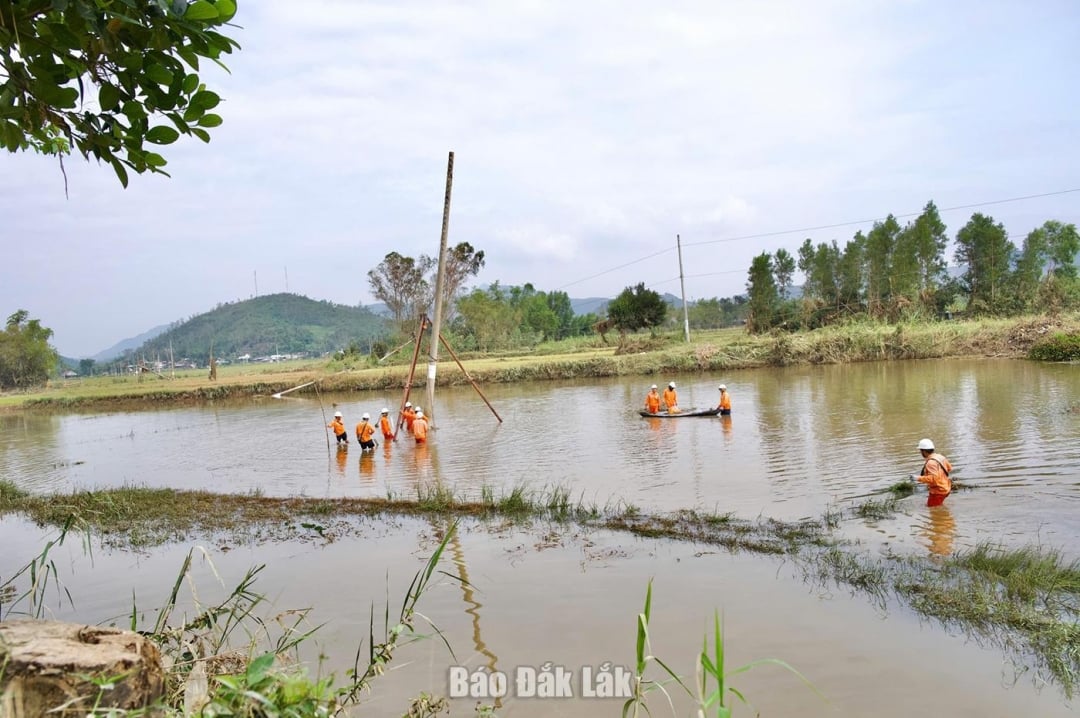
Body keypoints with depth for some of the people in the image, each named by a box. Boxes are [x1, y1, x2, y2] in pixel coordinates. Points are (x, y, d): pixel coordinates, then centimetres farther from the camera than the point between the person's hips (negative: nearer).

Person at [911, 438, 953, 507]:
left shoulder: (931, 463, -26)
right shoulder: (940, 457, 3)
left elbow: (933, 478, -34)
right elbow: (949, 468, 17)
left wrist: (918, 478, -29)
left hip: (938, 491, -9)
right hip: (945, 487, 9)